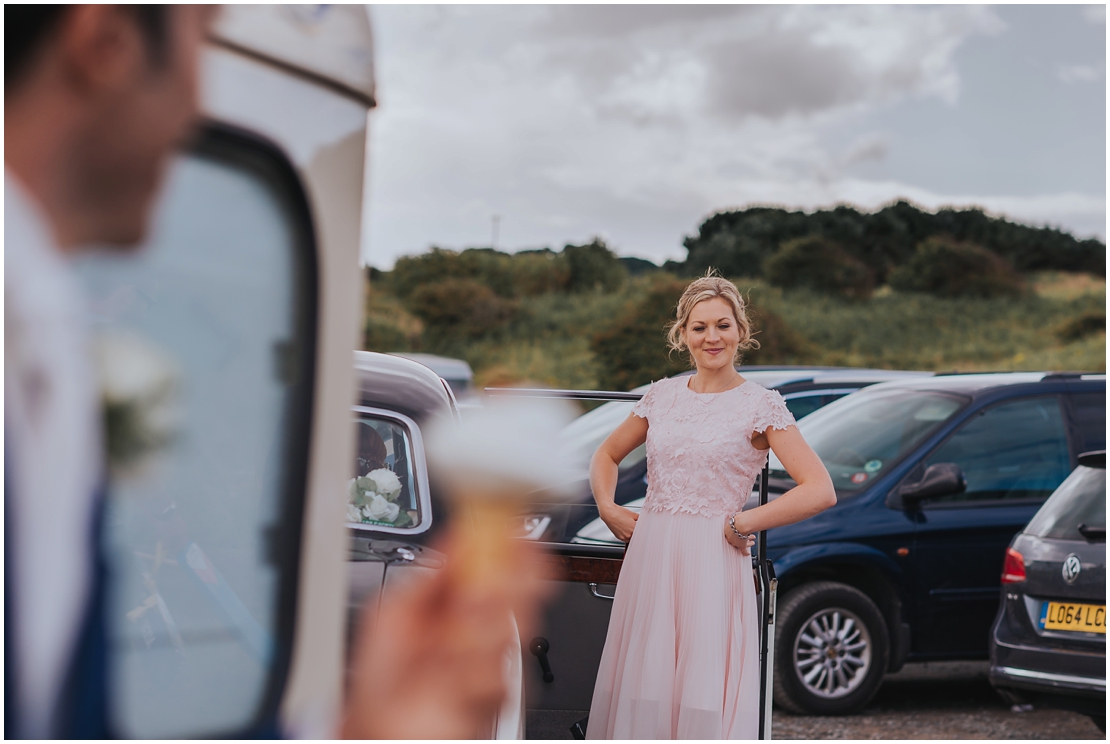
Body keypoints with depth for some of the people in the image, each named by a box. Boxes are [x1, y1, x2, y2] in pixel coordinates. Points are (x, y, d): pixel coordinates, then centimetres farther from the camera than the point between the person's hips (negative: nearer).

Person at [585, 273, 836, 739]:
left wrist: (741, 523, -11)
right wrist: (607, 509, 8)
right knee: (641, 692, 6)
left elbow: (821, 491, -11)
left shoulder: (760, 406, -3)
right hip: (648, 557, 4)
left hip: (711, 564, -4)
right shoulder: (661, 395, 11)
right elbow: (606, 455, 25)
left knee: (704, 698, -3)